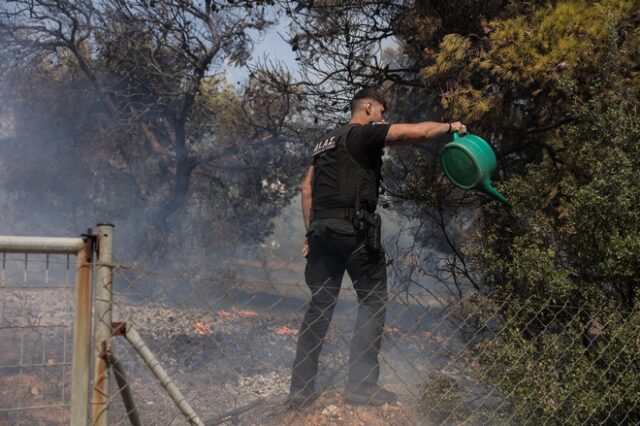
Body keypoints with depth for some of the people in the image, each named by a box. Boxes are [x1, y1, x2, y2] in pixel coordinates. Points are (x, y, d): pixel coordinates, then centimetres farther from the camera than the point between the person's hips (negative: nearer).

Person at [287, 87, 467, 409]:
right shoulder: (365, 134, -1)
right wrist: (450, 127, 6)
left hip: (322, 229, 8)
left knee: (320, 305, 9)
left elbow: (307, 188, 21)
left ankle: (300, 390, 8)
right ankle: (361, 385, 0)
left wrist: (311, 232, 20)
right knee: (373, 301, 3)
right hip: (354, 230, -7)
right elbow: (417, 131, -10)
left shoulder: (327, 142, 24)